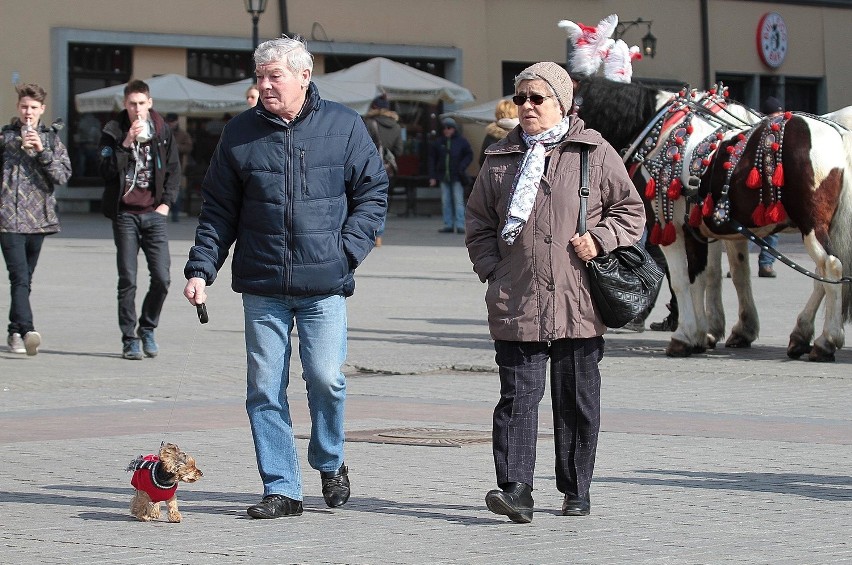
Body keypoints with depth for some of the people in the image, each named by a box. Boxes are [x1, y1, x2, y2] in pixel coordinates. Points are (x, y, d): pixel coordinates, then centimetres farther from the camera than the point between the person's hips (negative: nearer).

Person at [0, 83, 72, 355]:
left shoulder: (51, 138, 9)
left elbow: (63, 175, -2)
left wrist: (42, 151, -12)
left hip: (38, 218, 3)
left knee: (25, 279, 11)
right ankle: (27, 331, -27)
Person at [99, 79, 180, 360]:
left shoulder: (161, 131, 5)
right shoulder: (113, 132, -2)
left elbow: (174, 169, 13)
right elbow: (107, 171, -12)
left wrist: (166, 202, 4)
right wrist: (127, 143, -21)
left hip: (154, 213, 2)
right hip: (125, 214, -2)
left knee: (162, 278, -5)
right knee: (127, 280, -1)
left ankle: (147, 327, 17)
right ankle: (129, 339, 7)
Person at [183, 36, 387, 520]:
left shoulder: (344, 126, 3)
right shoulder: (241, 133, 7)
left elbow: (373, 190, 6)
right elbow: (219, 209, 10)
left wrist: (349, 250, -5)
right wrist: (200, 268, 1)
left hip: (325, 284, -2)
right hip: (261, 284, 2)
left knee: (325, 376, -8)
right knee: (265, 388, 0)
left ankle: (330, 463, 20)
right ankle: (282, 489, 9)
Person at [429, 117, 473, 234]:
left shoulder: (462, 142, 0)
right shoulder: (438, 143, 7)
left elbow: (469, 155, 4)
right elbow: (432, 159, 10)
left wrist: (461, 168, -10)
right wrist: (432, 176, 4)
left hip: (457, 177, -4)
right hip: (444, 176, 4)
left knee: (458, 201, -6)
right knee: (445, 202, 5)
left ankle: (460, 225, -7)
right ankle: (448, 225, 9)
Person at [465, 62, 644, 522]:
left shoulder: (596, 155, 3)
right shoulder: (500, 159, 11)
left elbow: (631, 209, 7)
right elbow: (478, 221, 17)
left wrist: (599, 239, -9)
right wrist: (492, 269, 4)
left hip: (578, 306, -1)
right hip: (516, 305, 1)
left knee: (577, 399, 8)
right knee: (518, 395, -7)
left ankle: (575, 489, 19)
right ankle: (515, 488, -13)